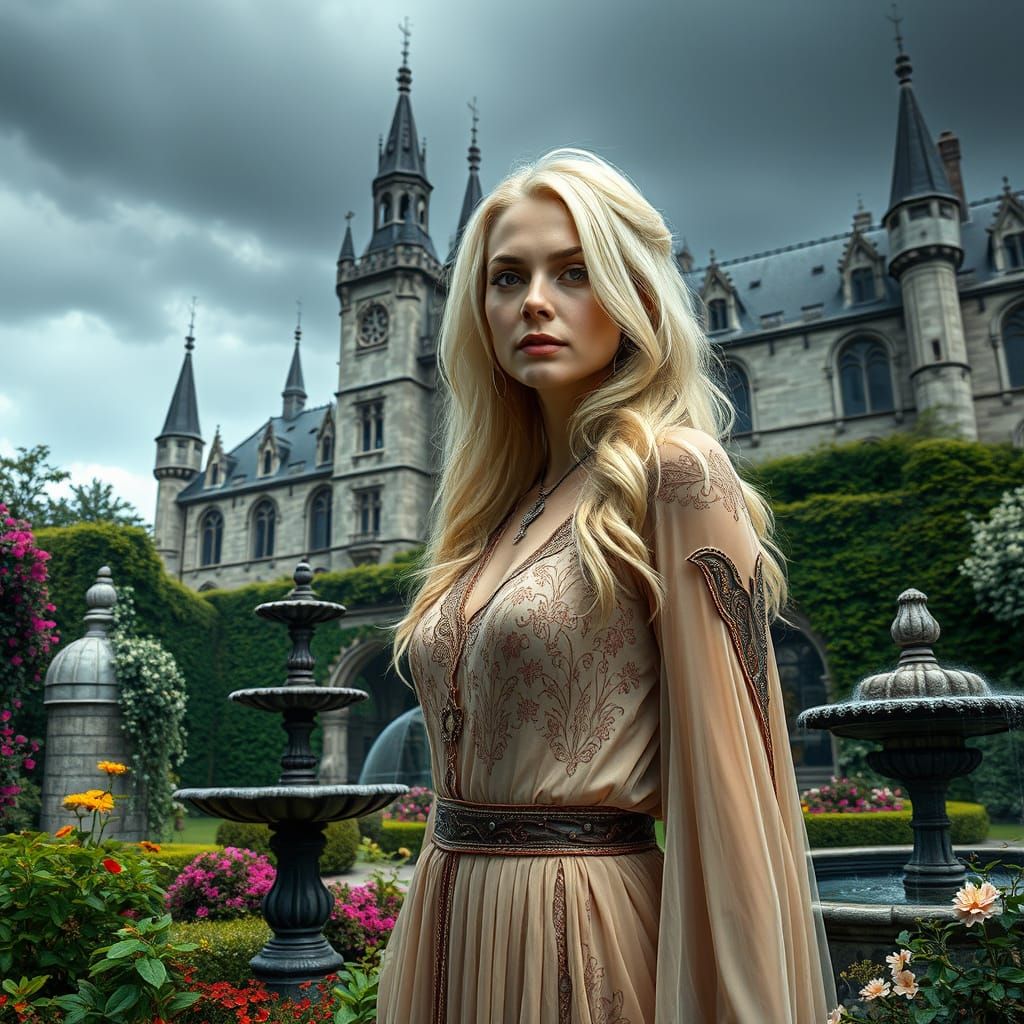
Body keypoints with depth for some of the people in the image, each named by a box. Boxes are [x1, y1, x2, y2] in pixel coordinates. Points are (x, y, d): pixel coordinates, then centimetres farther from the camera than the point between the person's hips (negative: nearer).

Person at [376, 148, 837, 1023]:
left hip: (583, 927, -7)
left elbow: (727, 764, -17)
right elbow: (465, 761, 12)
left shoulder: (673, 473, -13)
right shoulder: (497, 506, 8)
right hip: (448, 924, 7)